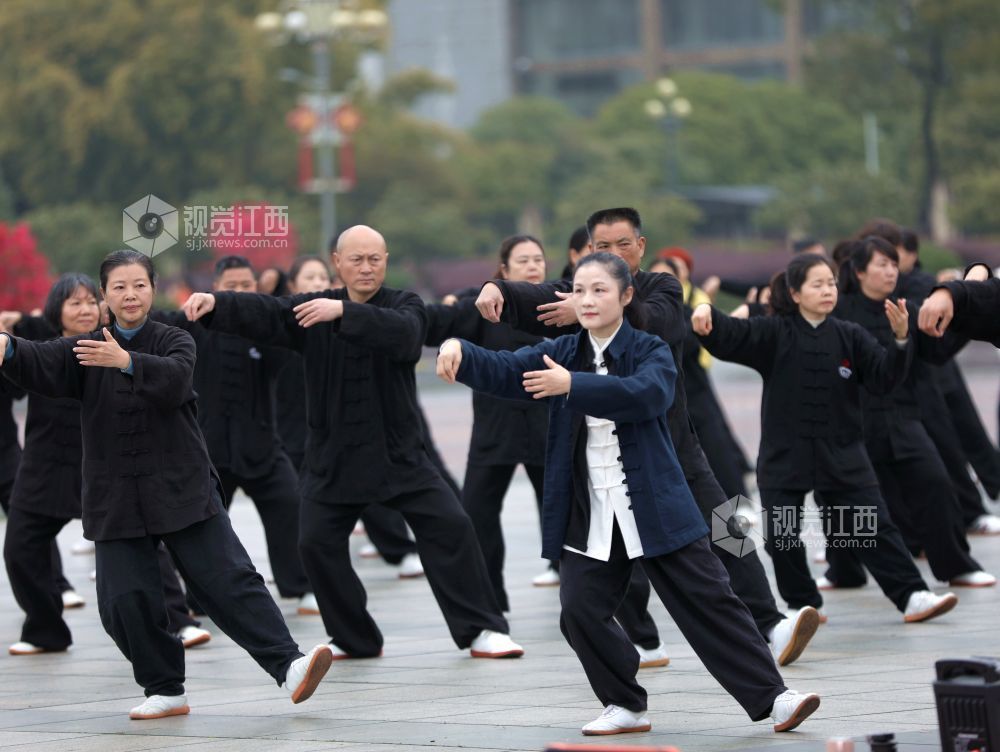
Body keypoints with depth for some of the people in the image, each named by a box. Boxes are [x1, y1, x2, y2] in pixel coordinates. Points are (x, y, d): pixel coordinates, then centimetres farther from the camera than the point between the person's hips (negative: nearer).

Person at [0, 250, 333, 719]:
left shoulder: (174, 341, 2)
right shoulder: (85, 350, 6)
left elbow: (175, 379, -20)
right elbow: (41, 365, -13)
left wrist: (126, 362, -38)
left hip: (182, 487, -2)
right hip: (115, 499, 2)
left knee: (228, 579, -9)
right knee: (125, 600, -3)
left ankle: (288, 666, -12)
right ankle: (165, 691, 12)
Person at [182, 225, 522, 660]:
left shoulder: (405, 306, -3)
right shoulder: (313, 308, 2)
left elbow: (401, 333, -27)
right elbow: (262, 314, -14)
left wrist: (343, 312, -41)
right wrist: (215, 304, -35)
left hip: (399, 453, -2)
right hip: (333, 456, 2)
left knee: (450, 526, -9)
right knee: (317, 542, -4)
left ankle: (480, 629, 1)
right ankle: (354, 639, 13)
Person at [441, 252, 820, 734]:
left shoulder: (651, 352, -5)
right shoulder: (561, 354, 7)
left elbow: (646, 393, -26)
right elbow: (503, 370, -5)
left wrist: (573, 385, -33)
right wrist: (459, 352, -26)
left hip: (654, 509, -3)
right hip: (587, 514, 3)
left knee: (708, 600, -3)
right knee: (580, 611, -5)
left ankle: (772, 698, 1)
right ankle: (626, 707, 12)